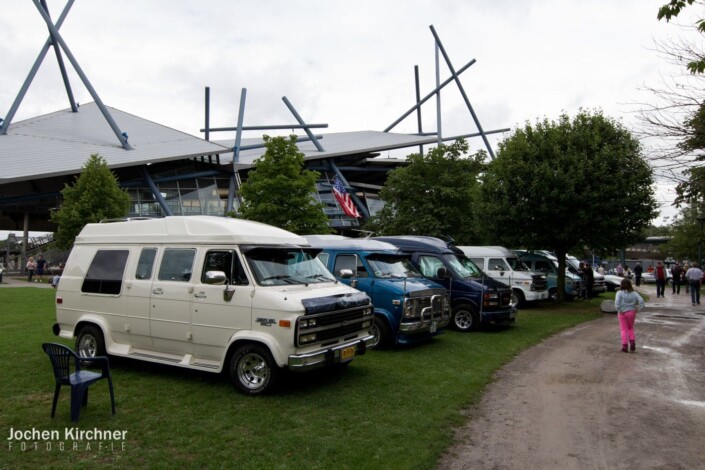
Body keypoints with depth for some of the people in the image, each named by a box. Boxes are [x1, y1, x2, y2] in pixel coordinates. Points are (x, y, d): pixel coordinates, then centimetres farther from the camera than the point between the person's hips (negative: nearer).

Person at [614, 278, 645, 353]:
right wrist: (639, 309, -5)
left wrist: (619, 310, -13)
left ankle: (624, 346, 5)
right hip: (631, 312, 3)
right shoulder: (634, 293, 0)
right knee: (630, 328, 23)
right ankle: (632, 341, 10)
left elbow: (617, 303, -23)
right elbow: (641, 301, -11)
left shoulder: (620, 293, -10)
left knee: (624, 329, 7)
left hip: (622, 313, -3)